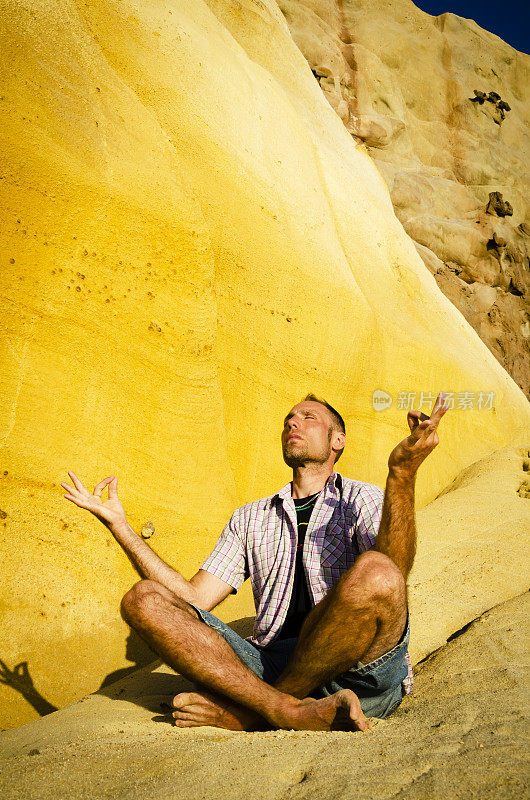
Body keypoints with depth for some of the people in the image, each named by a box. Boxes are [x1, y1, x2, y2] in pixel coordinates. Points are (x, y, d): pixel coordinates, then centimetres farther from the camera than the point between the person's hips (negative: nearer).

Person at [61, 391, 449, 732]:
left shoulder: (360, 500, 13)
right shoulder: (250, 519, 26)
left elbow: (389, 581, -10)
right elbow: (193, 599, 14)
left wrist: (402, 473, -23)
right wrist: (118, 523, 14)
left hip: (357, 675, -3)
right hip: (271, 668, 4)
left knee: (374, 572, -34)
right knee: (143, 599, -12)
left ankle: (244, 713, -17)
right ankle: (288, 710, -29)